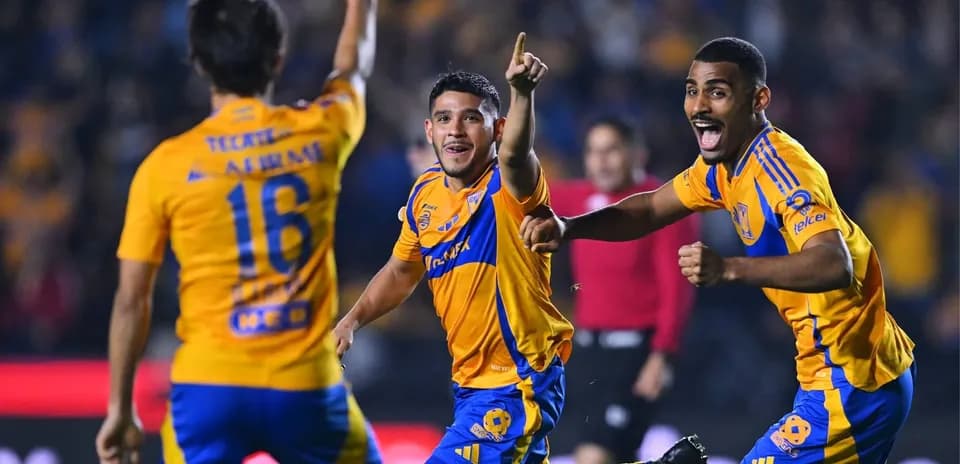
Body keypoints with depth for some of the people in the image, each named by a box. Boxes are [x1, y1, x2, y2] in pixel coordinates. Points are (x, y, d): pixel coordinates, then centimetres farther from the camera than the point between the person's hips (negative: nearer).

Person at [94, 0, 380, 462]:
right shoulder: (321, 134, 0)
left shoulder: (166, 165, -4)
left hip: (208, 386, -1)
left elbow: (131, 301, -1)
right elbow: (353, 66, 25)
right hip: (305, 385, 1)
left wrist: (120, 409, 8)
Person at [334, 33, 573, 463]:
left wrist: (522, 92, -60)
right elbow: (400, 272, 21)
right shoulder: (424, 194, 4)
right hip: (471, 382, 8)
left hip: (518, 384, -8)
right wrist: (351, 321, 12)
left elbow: (515, 153, -42)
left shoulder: (507, 188, -17)